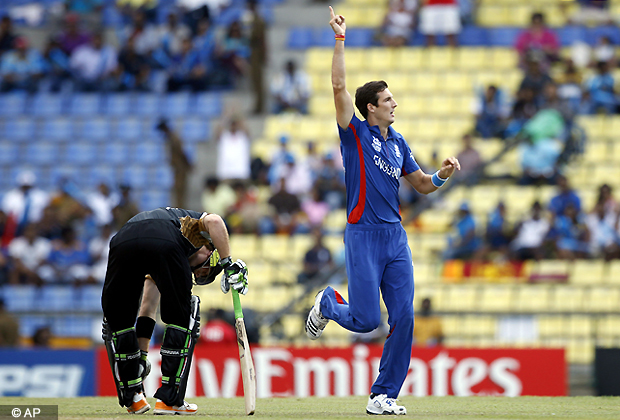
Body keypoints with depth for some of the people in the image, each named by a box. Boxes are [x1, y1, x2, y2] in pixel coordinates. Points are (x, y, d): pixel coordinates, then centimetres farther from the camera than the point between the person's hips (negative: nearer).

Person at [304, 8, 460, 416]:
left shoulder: (398, 142, 15)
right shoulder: (356, 133, -2)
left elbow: (422, 184, 22)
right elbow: (339, 86, -13)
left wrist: (442, 175, 0)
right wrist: (341, 39, -16)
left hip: (396, 237, 6)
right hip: (364, 235, -6)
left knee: (403, 317, -4)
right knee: (366, 320, -9)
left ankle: (384, 396, 4)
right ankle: (328, 303, 26)